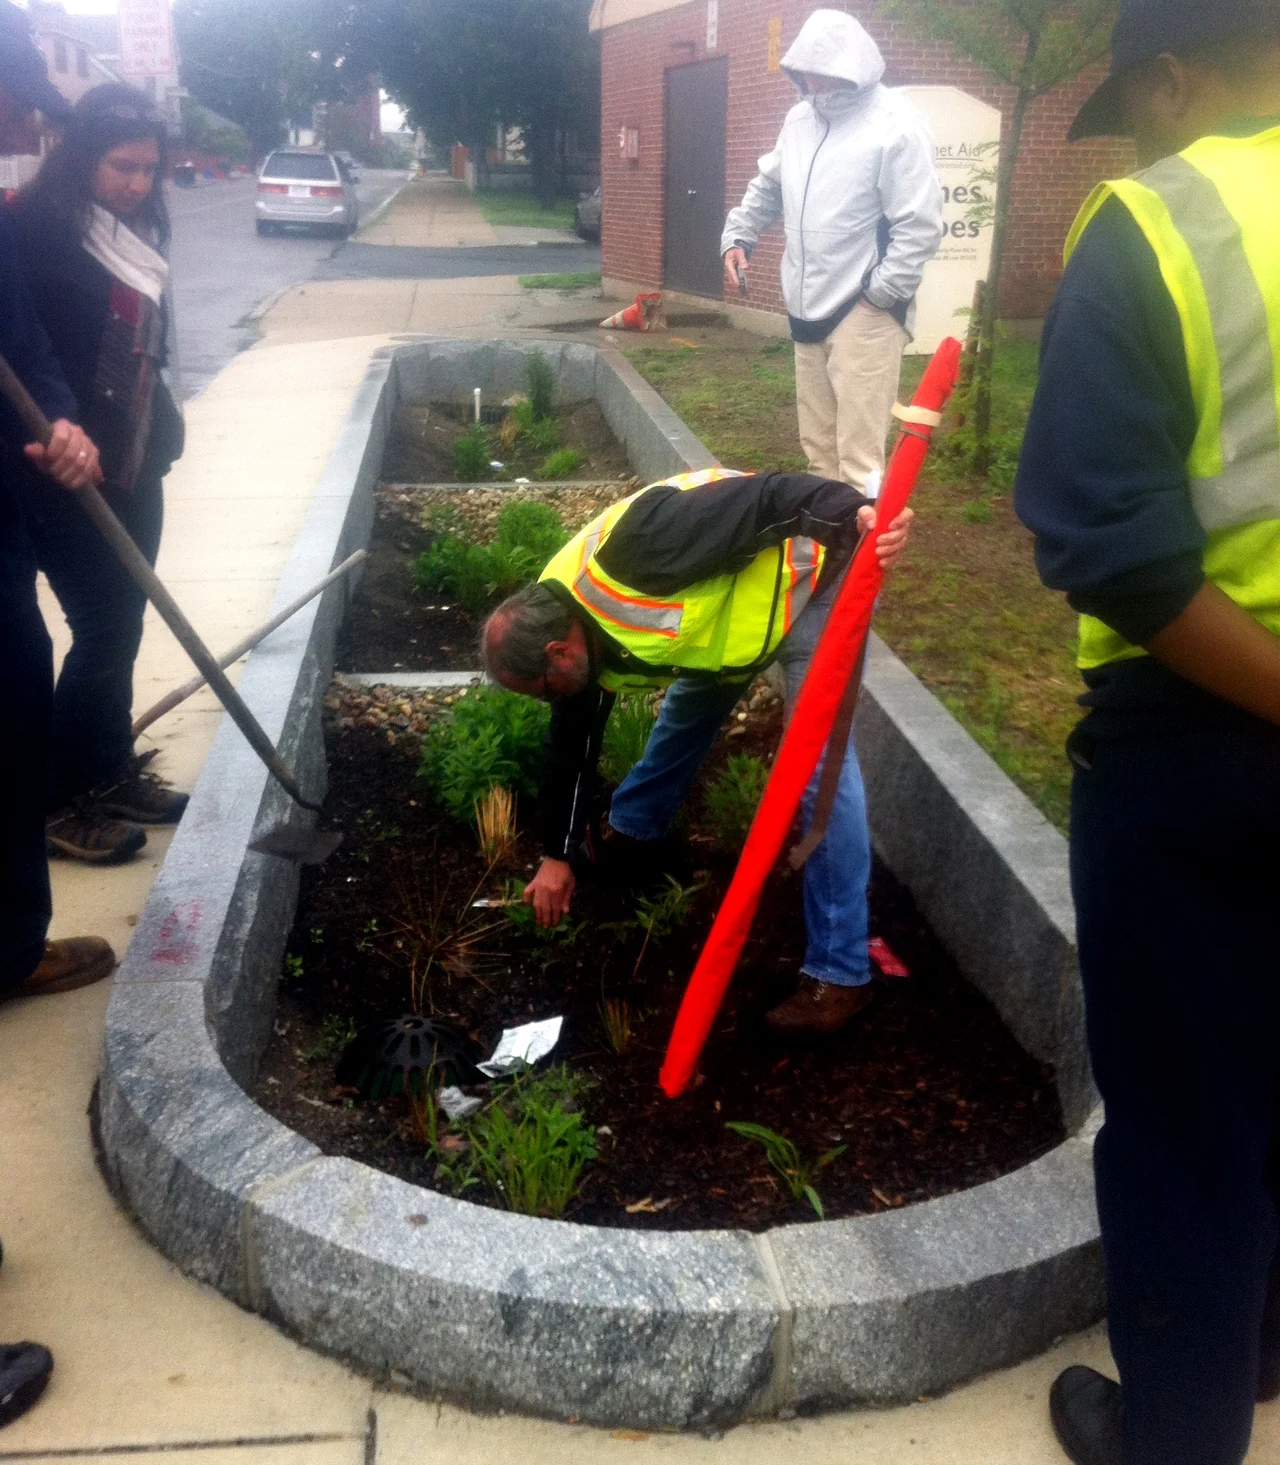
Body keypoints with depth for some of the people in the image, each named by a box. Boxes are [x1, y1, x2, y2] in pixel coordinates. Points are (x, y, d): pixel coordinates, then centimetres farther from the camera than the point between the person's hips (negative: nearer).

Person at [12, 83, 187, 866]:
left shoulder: (136, 230, 9)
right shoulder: (36, 229, -13)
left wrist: (160, 436, 14)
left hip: (134, 468, 7)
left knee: (123, 626, 14)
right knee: (100, 632, -3)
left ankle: (113, 772, 29)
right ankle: (62, 801, 12)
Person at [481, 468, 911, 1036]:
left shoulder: (631, 554, -35)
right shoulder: (563, 624, -6)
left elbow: (762, 498, -36)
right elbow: (574, 741, 6)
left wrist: (853, 512, -52)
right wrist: (557, 853, 11)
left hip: (806, 583, -8)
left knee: (819, 766, -14)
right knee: (686, 713, 25)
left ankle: (840, 973, -8)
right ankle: (629, 831, 53)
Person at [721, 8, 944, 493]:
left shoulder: (896, 125, -12)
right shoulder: (800, 118, 10)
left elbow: (921, 226, -15)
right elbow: (767, 187, 24)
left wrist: (876, 294, -17)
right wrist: (738, 236, 10)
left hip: (864, 313, -8)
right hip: (808, 308, 8)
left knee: (858, 458, -10)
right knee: (818, 446, 17)